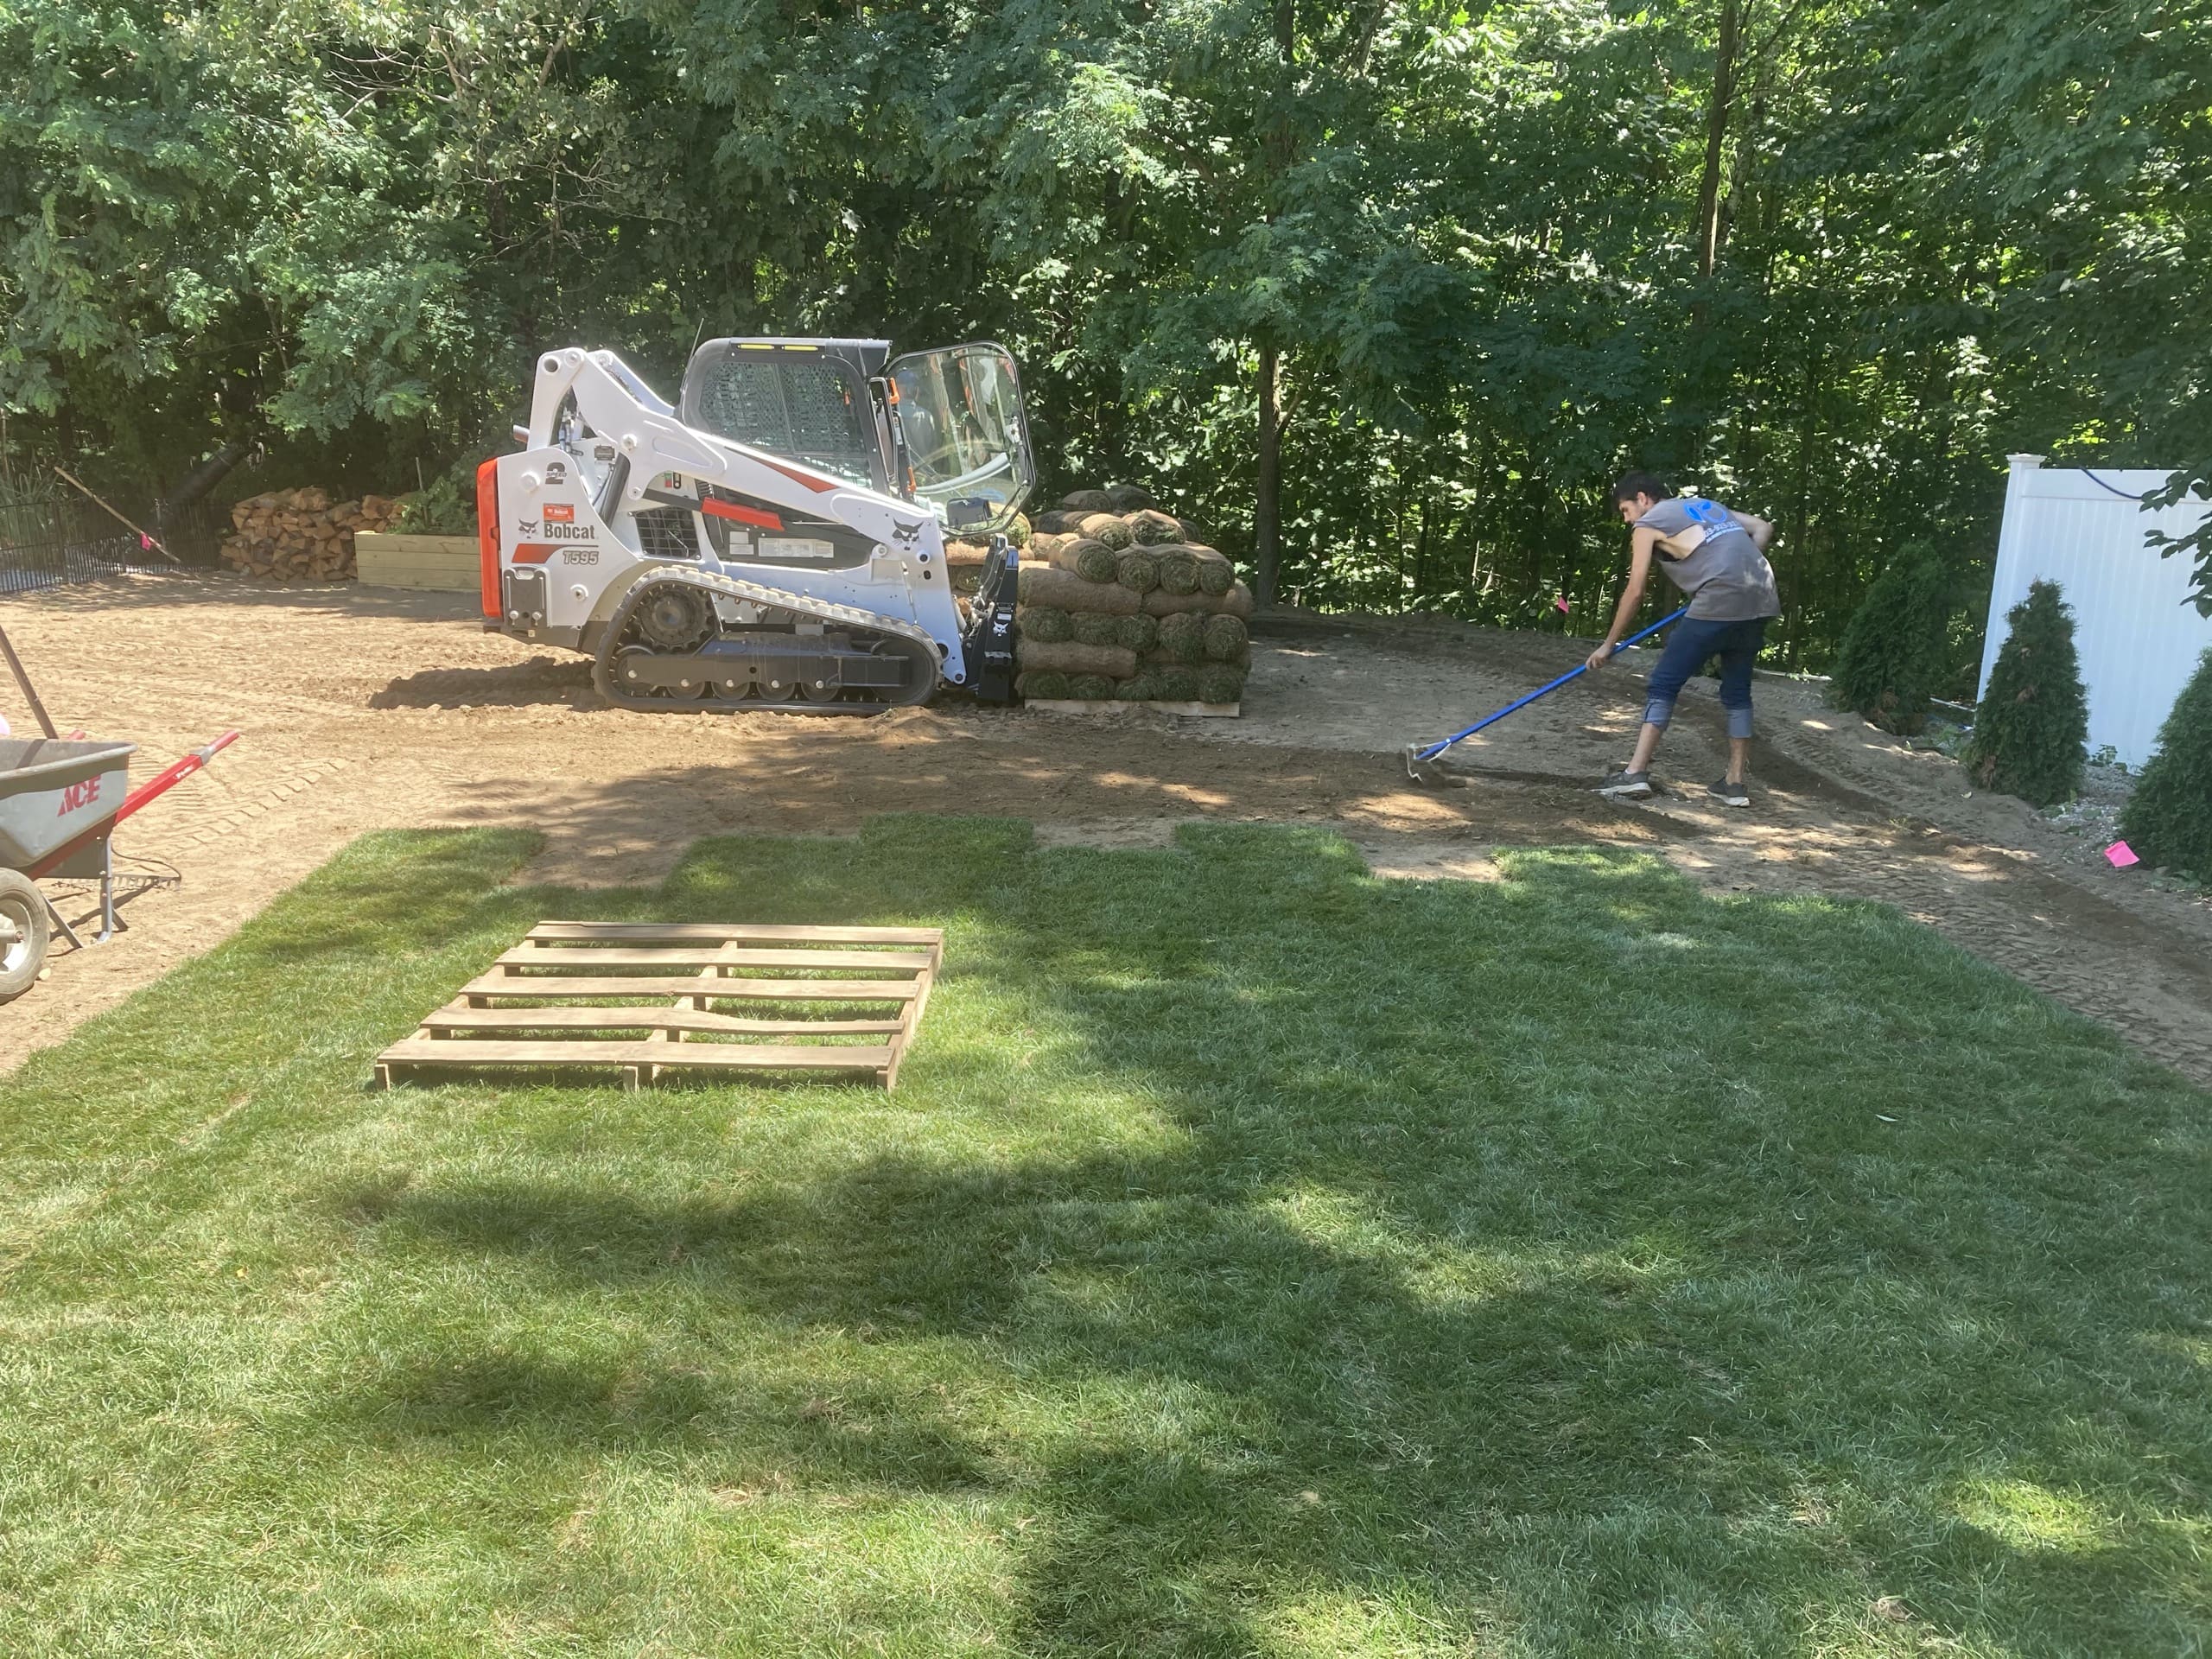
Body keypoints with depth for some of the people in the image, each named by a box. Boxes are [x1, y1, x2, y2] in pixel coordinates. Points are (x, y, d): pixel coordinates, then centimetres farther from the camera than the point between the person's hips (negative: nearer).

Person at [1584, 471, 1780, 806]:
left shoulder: (1648, 524, 9)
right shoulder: (1706, 505, 27)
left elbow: (1635, 592, 7)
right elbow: (1763, 528, 22)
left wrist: (1609, 644, 14)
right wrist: (1741, 568, 17)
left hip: (1718, 604, -7)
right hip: (1761, 602, 7)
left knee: (1663, 686, -1)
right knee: (1737, 692, 17)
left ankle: (1636, 773, -10)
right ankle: (1734, 784, 17)